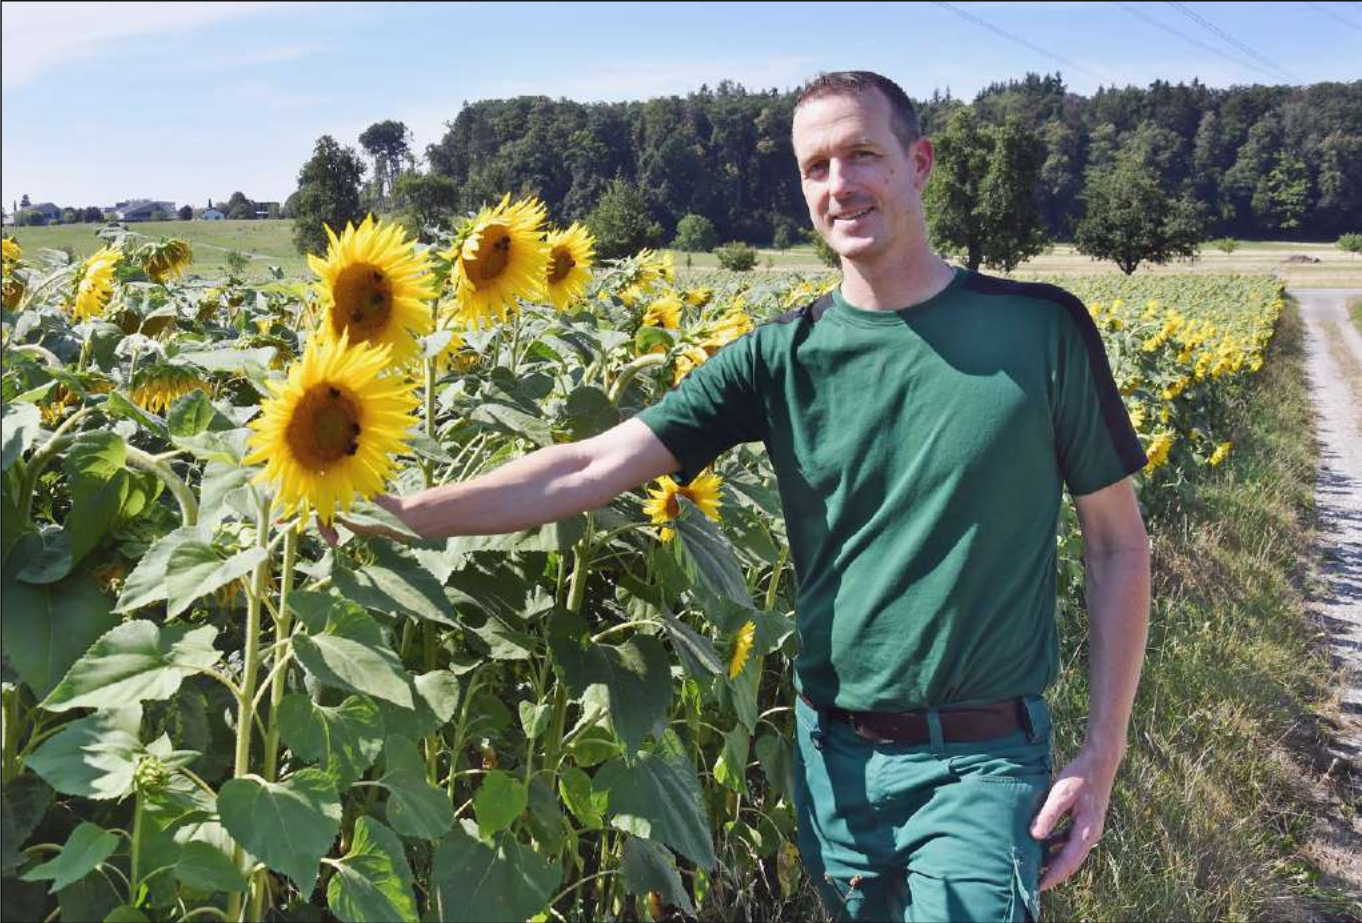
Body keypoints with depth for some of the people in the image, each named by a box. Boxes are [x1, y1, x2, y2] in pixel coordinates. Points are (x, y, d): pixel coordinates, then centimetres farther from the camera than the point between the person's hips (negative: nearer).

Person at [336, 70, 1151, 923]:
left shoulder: (1042, 328, -6)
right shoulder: (783, 358, -2)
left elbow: (1119, 544, 0)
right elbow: (595, 467, -9)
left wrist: (1102, 755, -4)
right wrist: (406, 512, -19)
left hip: (980, 763, -2)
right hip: (835, 755, 3)